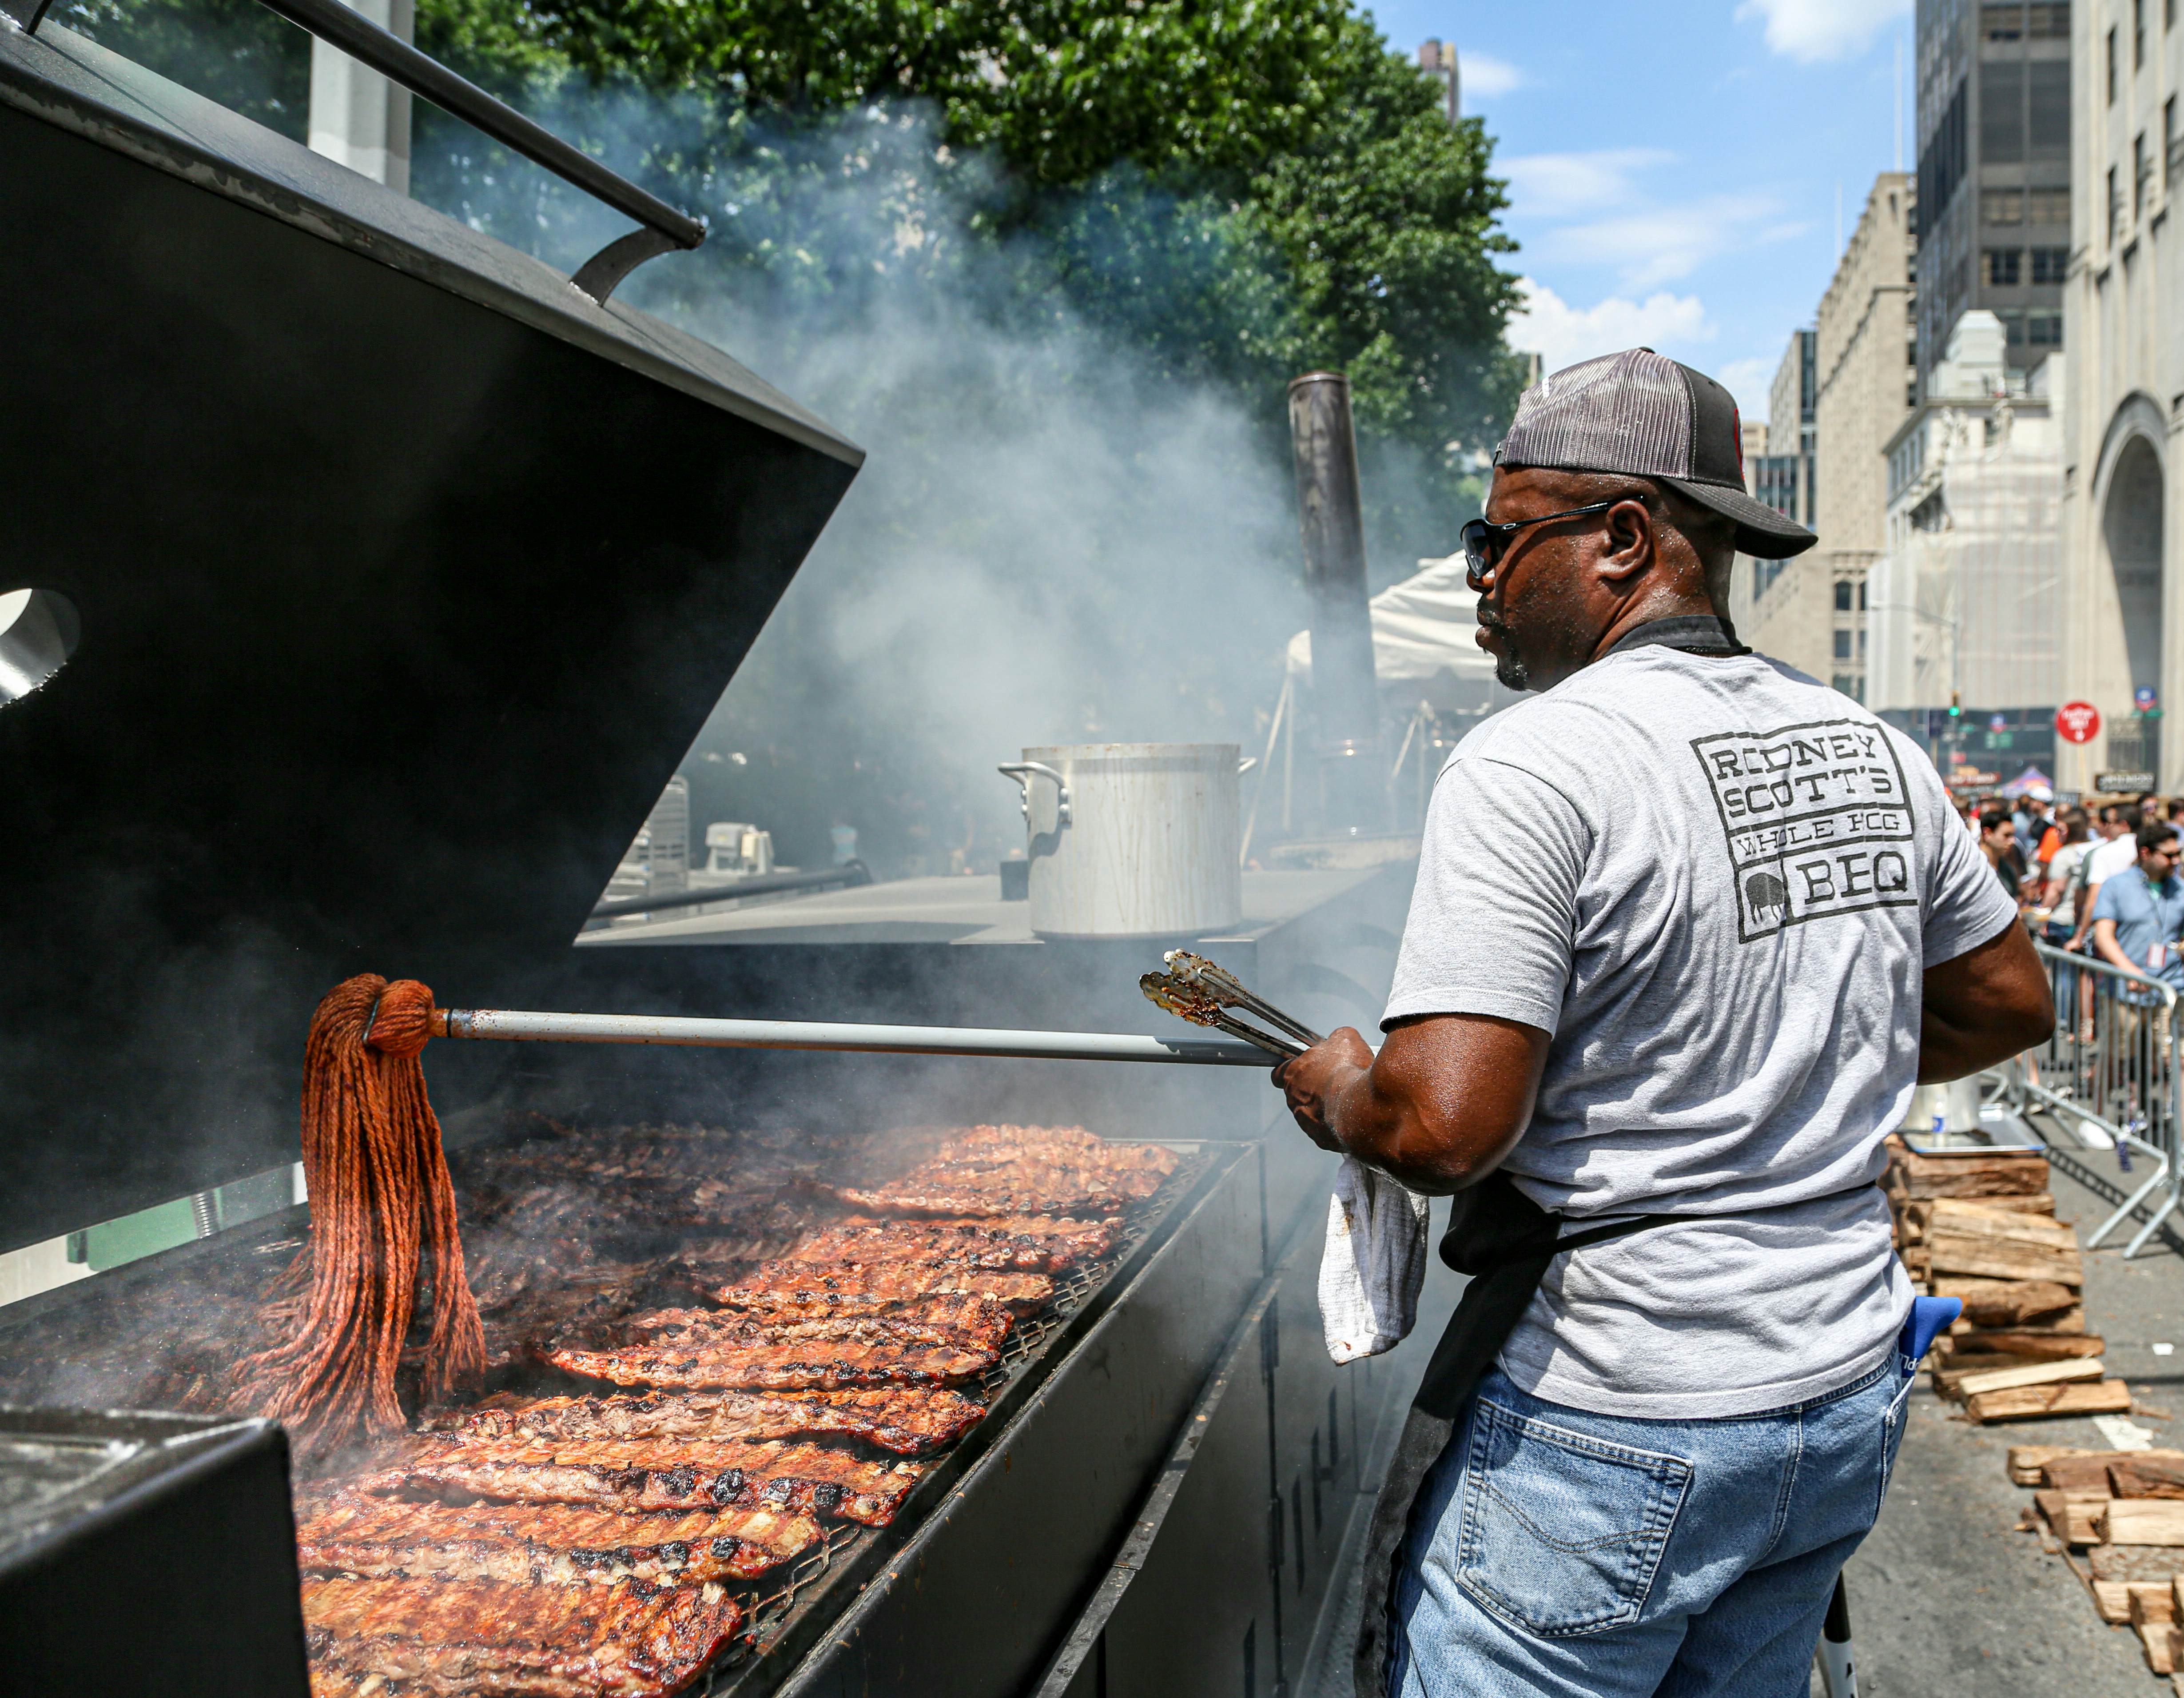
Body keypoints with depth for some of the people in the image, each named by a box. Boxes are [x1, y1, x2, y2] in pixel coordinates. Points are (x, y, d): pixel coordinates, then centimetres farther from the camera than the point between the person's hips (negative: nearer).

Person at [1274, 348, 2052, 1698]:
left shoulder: (1534, 765, -20)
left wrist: (1337, 1093, -6)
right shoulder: (1873, 750, 3)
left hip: (1609, 1435, -7)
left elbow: (1446, 1125, -27)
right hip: (1848, 1399, 8)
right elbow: (2009, 1004, 16)